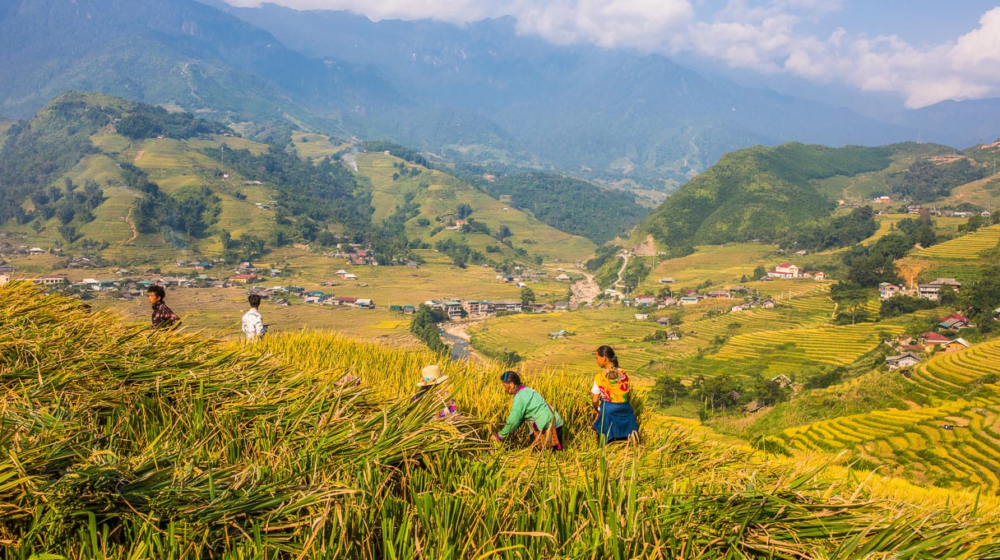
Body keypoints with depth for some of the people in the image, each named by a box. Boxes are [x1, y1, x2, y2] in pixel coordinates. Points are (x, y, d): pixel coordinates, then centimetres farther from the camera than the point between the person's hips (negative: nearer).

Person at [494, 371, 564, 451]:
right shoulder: (527, 391, 16)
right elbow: (520, 416, 22)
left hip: (548, 428, -9)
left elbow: (513, 421, -12)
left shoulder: (520, 397, -13)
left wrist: (499, 437, 0)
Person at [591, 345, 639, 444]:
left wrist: (597, 408, 15)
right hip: (625, 410, 3)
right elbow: (627, 395, 7)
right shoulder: (623, 374, 0)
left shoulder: (600, 377, -10)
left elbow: (595, 401, -5)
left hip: (608, 411, -3)